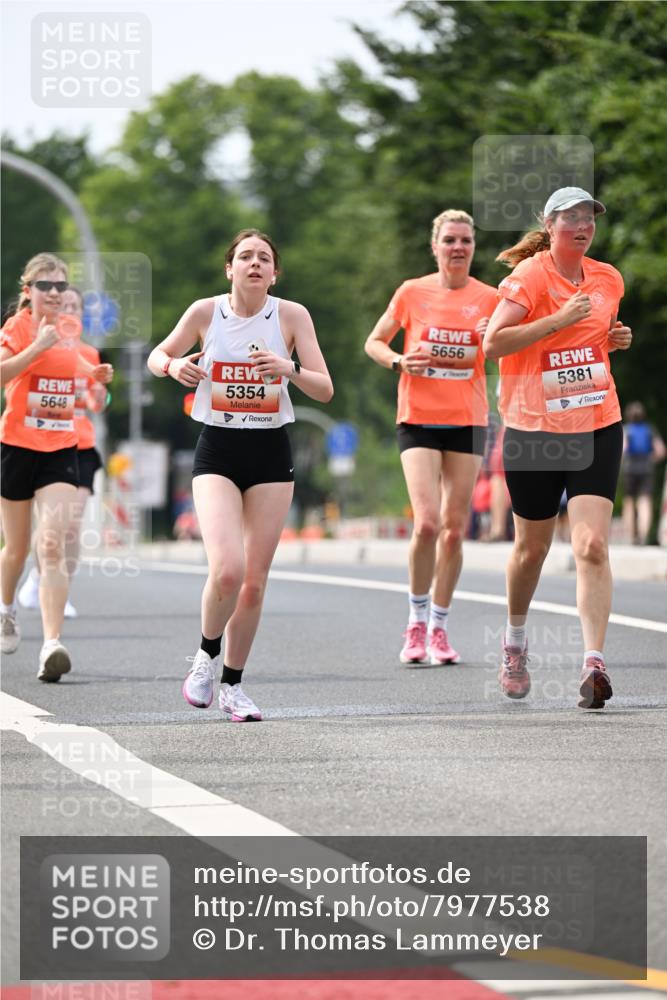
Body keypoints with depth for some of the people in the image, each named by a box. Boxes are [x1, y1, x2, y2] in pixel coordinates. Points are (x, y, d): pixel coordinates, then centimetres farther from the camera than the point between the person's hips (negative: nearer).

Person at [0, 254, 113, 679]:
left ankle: (52, 644, -24)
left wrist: (96, 372, 12)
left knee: (53, 544, -15)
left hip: (61, 449, 2)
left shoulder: (69, 330, 8)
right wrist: (38, 346, -30)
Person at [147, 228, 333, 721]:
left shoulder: (292, 315, -4)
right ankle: (207, 654, 8)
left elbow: (325, 390, -5)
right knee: (227, 569, -20)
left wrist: (290, 369, -25)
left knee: (255, 580, 3)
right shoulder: (205, 312, -4)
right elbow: (157, 356, 11)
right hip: (218, 451, -1)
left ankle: (233, 685, 20)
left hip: (271, 453, 2)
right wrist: (174, 366, -11)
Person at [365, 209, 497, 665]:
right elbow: (374, 343, 11)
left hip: (467, 422, 2)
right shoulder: (412, 292, 2)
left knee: (455, 529, 2)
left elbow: (487, 354, -2)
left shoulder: (489, 298, 3)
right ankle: (416, 623, 2)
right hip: (419, 421, -2)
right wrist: (399, 361, -9)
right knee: (427, 523, -15)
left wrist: (436, 355, -19)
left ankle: (439, 629, 14)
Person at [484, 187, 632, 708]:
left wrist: (618, 338, 4)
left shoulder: (608, 279, 8)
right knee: (532, 547, 12)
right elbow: (493, 343, -21)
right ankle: (515, 641, 37)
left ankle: (594, 662, -19)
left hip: (596, 428, 3)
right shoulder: (530, 276, -9)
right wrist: (560, 319, -25)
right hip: (533, 430, -3)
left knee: (593, 545, -13)